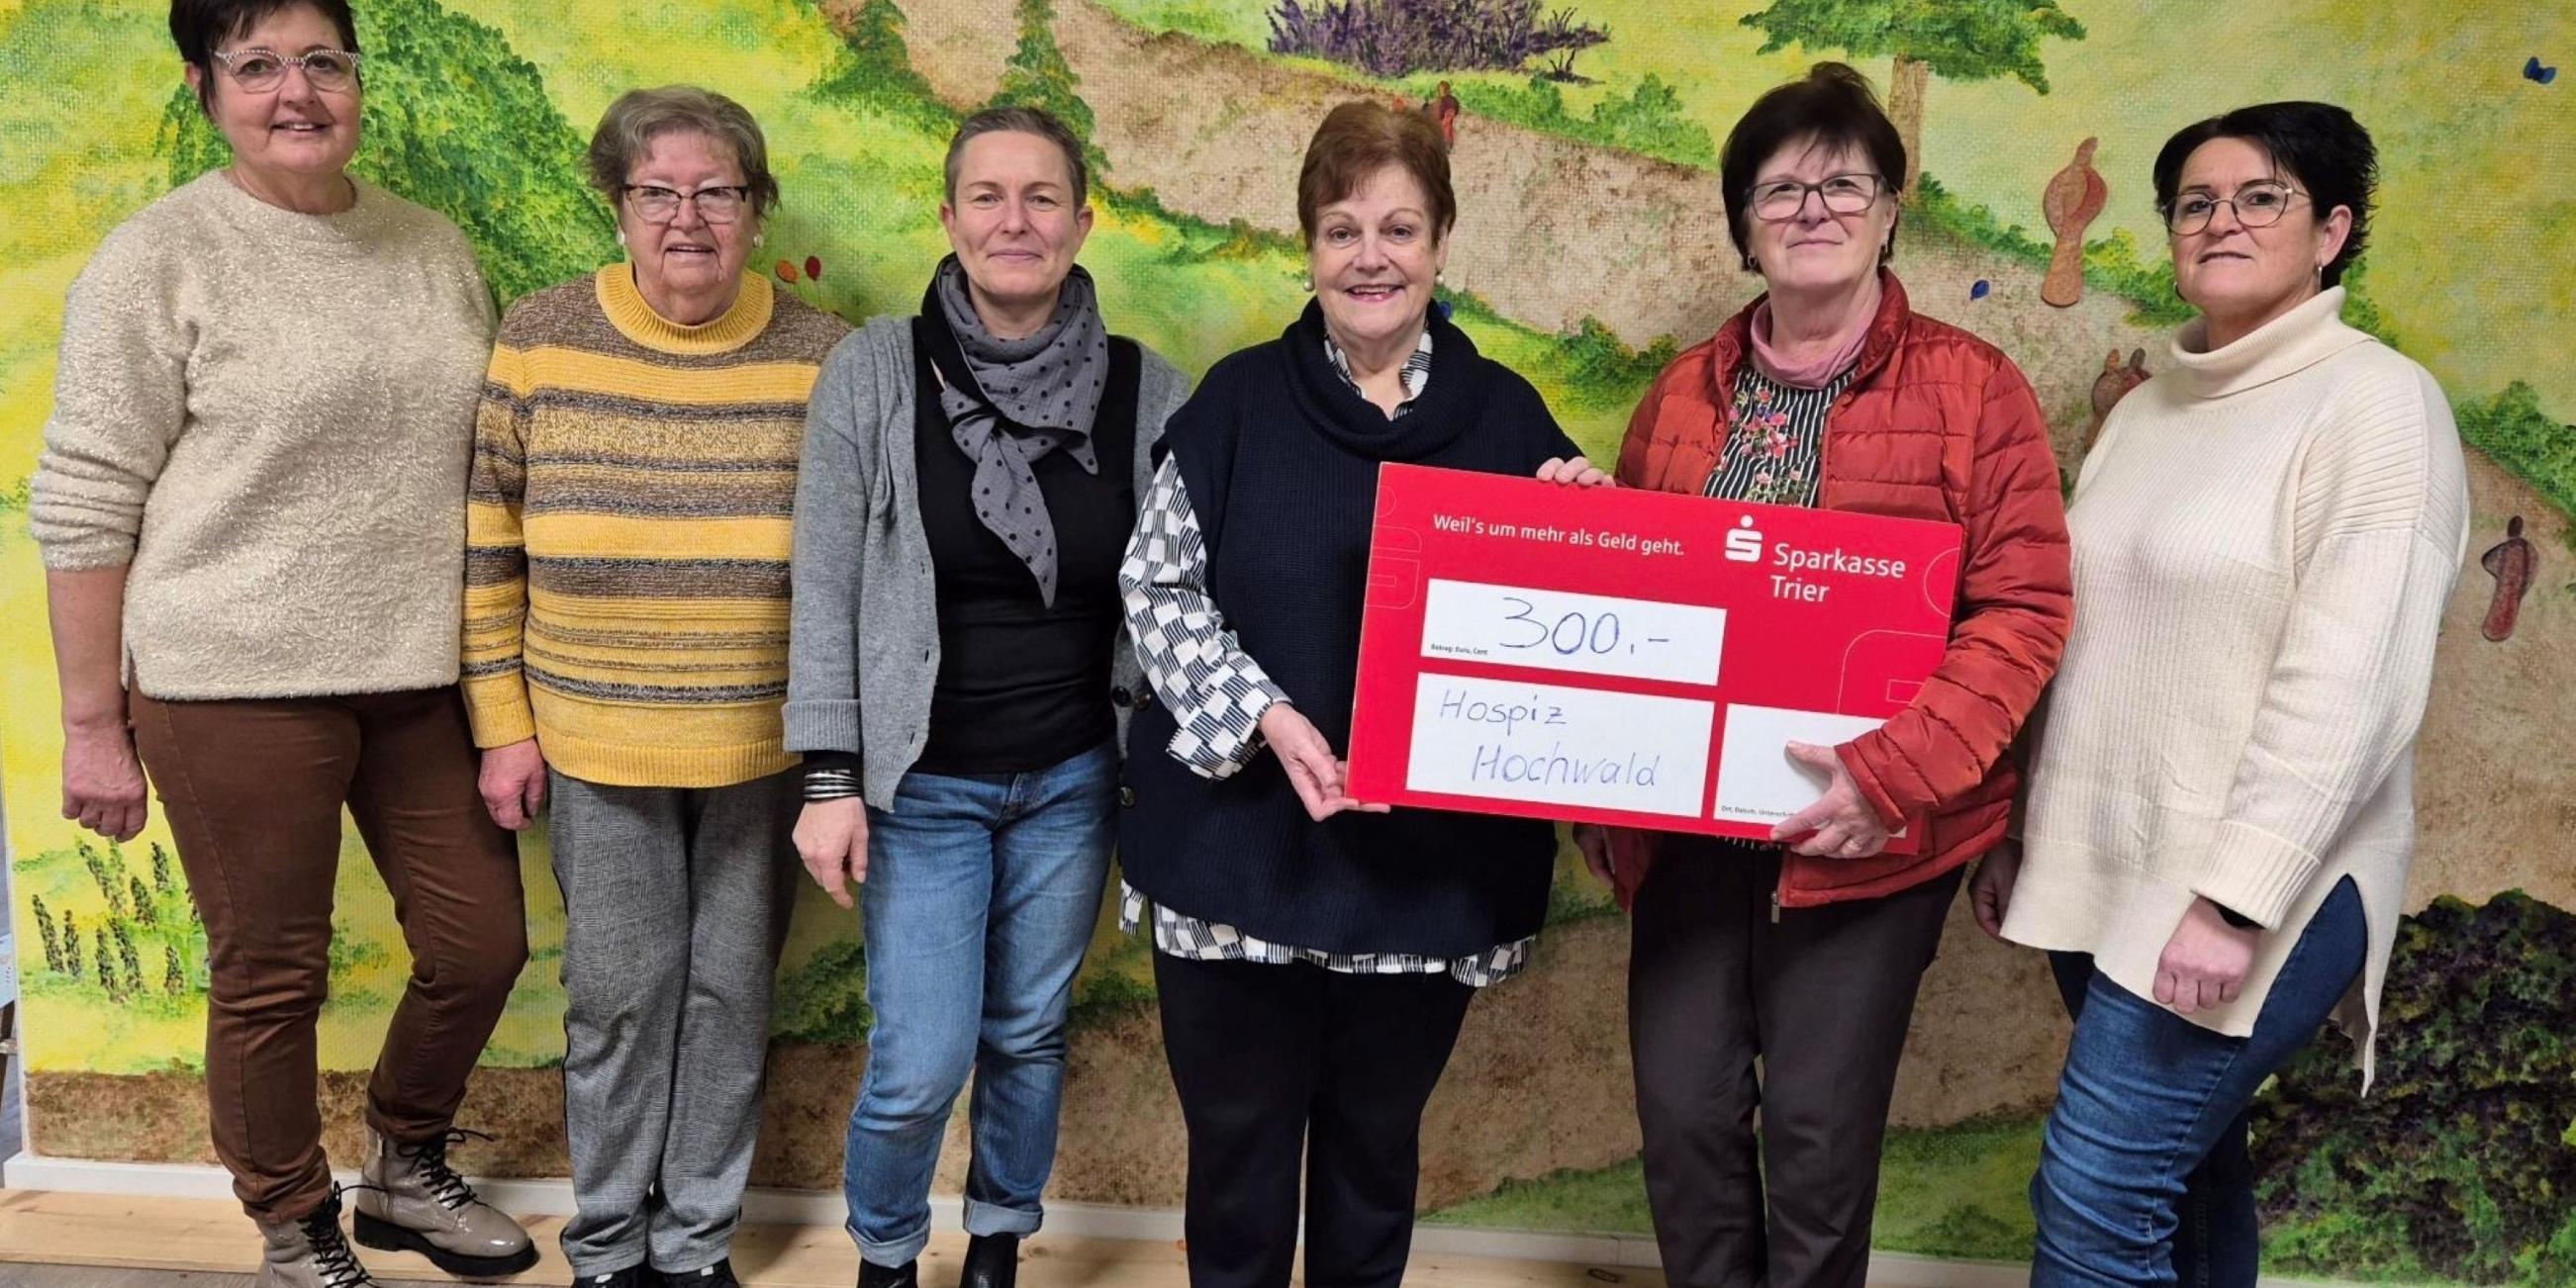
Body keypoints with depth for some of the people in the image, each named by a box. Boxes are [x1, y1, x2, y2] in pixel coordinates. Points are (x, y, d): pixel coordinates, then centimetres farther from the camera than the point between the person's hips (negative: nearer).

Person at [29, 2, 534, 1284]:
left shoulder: (433, 246, 8)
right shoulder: (161, 256, -6)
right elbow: (82, 502, -6)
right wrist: (93, 724, -6)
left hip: (422, 673, 5)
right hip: (237, 683, -5)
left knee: (482, 942, 10)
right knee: (271, 978, 7)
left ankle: (407, 1172, 37)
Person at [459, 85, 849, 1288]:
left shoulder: (821, 355, -4)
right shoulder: (540, 338, -3)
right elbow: (485, 542, 2)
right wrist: (503, 722, 0)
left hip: (768, 744, 0)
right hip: (595, 740, 0)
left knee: (731, 992, 11)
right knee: (621, 993, 8)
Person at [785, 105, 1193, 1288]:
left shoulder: (1149, 391, -4)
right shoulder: (873, 372, -8)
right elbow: (825, 592, -6)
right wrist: (830, 779, -9)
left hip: (1072, 779, 2)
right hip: (922, 782, -2)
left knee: (1030, 1036, 16)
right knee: (920, 1065, 1)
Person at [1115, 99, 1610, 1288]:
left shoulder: (1506, 413, 5)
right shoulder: (1239, 399, 0)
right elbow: (1156, 587, -3)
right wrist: (1266, 717, -18)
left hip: (1433, 861, 1)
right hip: (1242, 844, -1)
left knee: (1378, 1142, 17)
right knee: (1237, 1145, 11)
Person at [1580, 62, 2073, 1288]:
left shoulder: (1972, 387, -4)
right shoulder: (1684, 392, 9)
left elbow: (2023, 609, -9)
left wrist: (1892, 773, -19)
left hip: (1863, 831, -4)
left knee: (1817, 1129, 6)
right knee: (1682, 1113, 9)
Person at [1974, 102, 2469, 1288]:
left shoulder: (2378, 403, -9)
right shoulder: (2148, 409, 12)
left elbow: (2348, 688, -18)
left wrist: (2237, 899, -22)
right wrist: (2016, 830, 14)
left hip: (2251, 885, -7)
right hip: (2104, 869, 7)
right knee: (2181, 1170, 17)